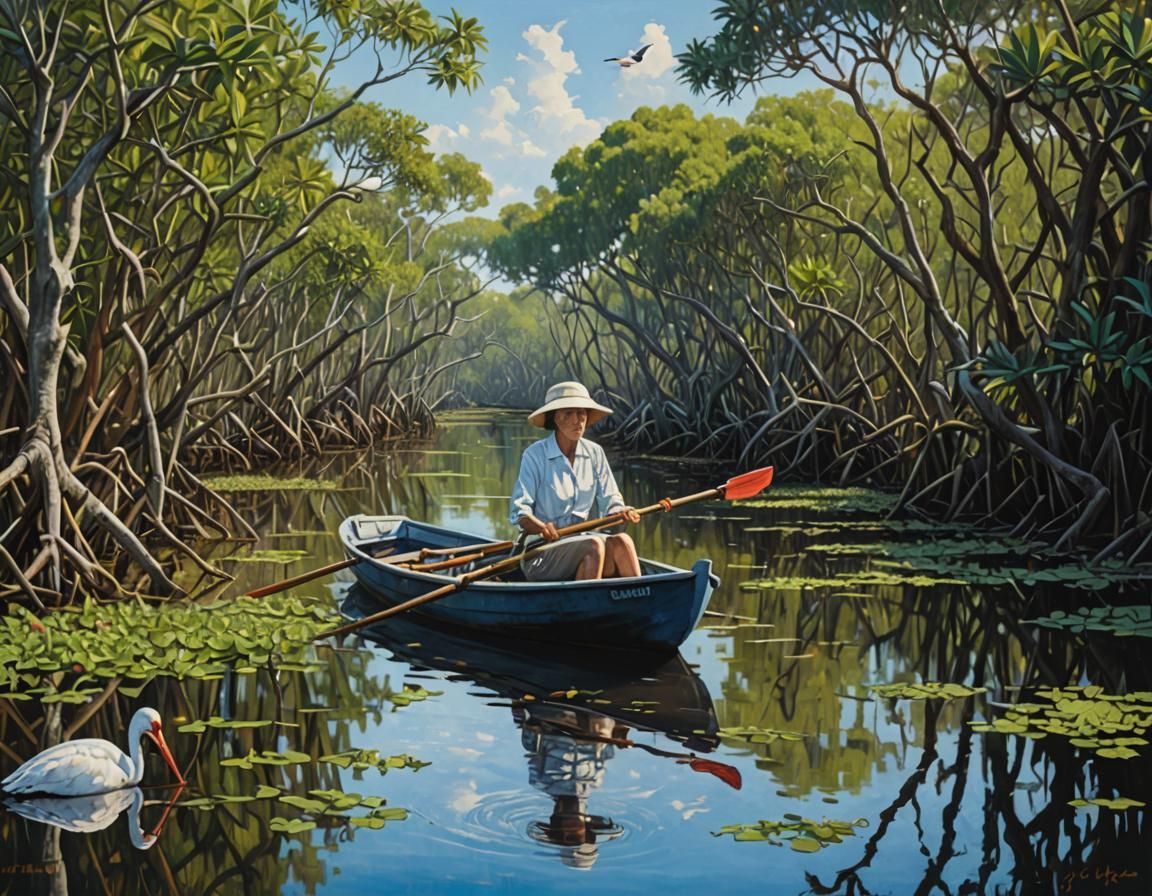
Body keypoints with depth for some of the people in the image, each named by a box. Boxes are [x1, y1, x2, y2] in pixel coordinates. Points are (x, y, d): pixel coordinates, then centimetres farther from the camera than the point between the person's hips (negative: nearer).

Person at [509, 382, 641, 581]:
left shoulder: (594, 453, 8)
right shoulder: (535, 455, -5)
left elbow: (610, 501, 7)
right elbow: (520, 512, -10)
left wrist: (621, 512, -18)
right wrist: (541, 527, -32)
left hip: (583, 538, 4)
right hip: (540, 554, -4)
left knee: (621, 542, -26)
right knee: (594, 545, -32)